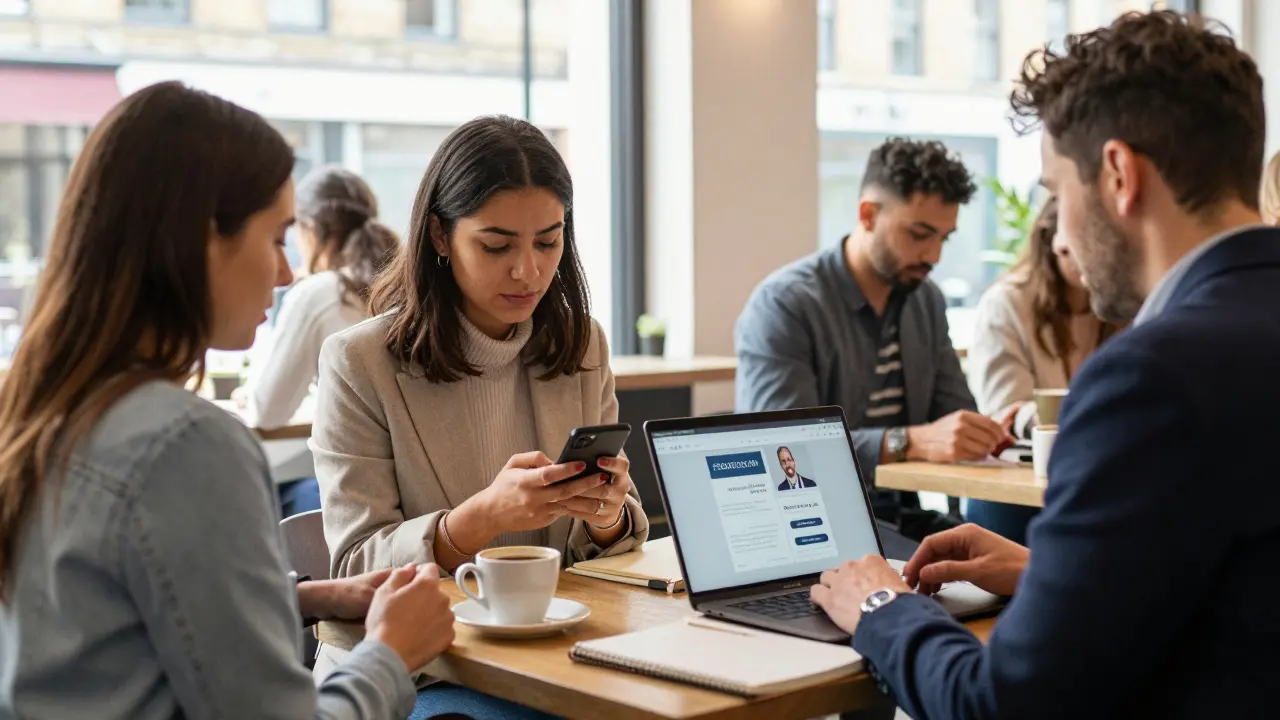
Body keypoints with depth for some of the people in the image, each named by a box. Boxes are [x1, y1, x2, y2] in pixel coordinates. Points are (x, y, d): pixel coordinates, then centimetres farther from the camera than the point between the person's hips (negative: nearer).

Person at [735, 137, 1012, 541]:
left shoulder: (928, 301, 9)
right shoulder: (783, 305, -13)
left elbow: (954, 415, 13)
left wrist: (992, 431, -10)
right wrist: (912, 442, -34)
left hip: (901, 518, 7)